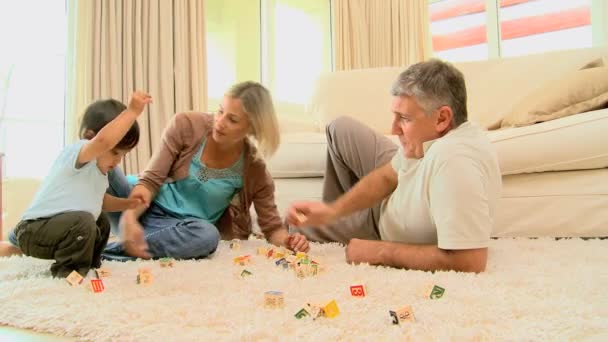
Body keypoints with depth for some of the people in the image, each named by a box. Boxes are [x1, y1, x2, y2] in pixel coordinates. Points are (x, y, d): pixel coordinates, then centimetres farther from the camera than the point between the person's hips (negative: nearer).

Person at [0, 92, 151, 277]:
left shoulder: (99, 170, 10)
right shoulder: (76, 152, -21)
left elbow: (100, 201, 24)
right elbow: (103, 141, -44)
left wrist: (126, 203, 7)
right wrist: (132, 111, -44)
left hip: (56, 225, 10)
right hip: (35, 229, -10)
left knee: (102, 223, 29)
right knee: (83, 222, -36)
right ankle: (67, 271, -14)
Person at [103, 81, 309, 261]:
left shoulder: (255, 172, -10)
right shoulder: (186, 126, -13)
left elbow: (272, 227, -3)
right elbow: (151, 180, -13)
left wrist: (288, 240, -27)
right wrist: (130, 218, -31)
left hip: (182, 229, 1)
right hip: (145, 208, 0)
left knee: (208, 236, -38)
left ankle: (106, 251, -30)